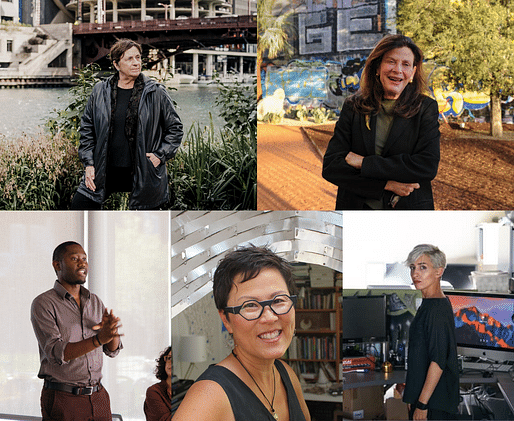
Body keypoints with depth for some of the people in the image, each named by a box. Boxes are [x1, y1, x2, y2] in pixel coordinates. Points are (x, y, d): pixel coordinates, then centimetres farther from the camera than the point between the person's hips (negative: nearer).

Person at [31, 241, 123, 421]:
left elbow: (113, 350, 12)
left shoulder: (95, 302, 13)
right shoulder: (43, 304, -6)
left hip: (98, 397, 5)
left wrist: (111, 329, -11)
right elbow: (56, 353, -18)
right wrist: (98, 339, -30)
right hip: (63, 399, -5)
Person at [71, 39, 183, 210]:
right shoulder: (100, 92, 2)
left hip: (144, 173, -2)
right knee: (80, 206, -5)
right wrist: (89, 163, 3)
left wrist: (160, 155, -5)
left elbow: (175, 128, 6)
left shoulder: (156, 93, -3)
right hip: (105, 171, 2)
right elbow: (86, 128, 11)